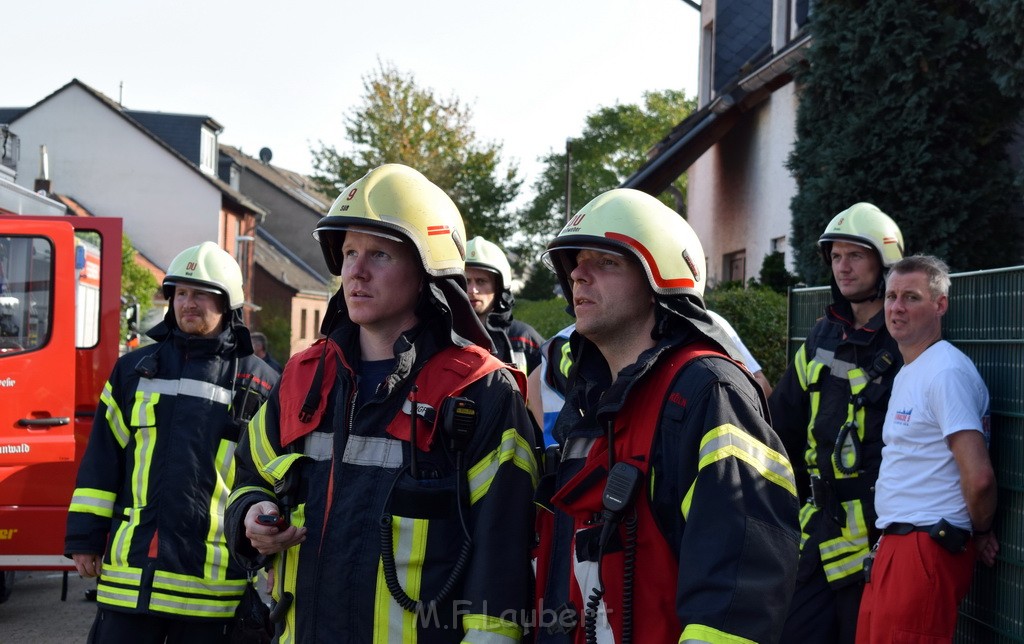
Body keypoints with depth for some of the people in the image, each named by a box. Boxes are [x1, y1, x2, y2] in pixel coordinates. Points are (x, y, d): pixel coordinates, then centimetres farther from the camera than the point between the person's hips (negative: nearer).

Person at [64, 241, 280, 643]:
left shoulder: (259, 383, 4)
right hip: (130, 572, 2)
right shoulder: (134, 369, 10)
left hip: (212, 579, -2)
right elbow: (102, 459, 11)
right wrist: (84, 536, 6)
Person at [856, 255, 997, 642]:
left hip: (927, 549, -9)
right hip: (895, 543, 9)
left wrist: (980, 532, -6)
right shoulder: (906, 373, 18)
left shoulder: (947, 372, -15)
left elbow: (978, 476, -21)